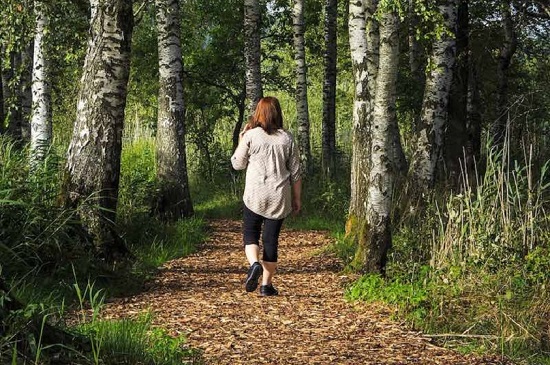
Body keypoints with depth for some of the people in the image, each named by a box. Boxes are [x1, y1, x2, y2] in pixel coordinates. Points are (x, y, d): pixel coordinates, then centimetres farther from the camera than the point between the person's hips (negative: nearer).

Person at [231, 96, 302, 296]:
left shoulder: (251, 136, -6)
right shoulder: (287, 138, 2)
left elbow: (237, 164, 5)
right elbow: (295, 172, 5)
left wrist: (241, 141, 15)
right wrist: (297, 198, 14)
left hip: (255, 195, -2)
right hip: (279, 197, 2)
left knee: (250, 234, 12)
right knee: (271, 239, 9)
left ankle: (254, 264, -16)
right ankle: (267, 284, 10)